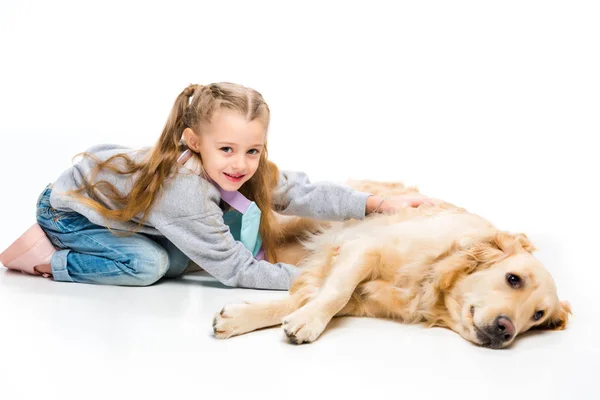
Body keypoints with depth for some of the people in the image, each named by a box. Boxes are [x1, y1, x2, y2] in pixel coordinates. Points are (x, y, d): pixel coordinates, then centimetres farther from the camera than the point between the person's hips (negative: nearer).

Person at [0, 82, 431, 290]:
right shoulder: (186, 192, -38)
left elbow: (303, 192, -16)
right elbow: (235, 270, -33)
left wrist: (380, 202, -20)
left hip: (106, 186, 8)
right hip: (68, 208, -8)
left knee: (176, 262, -3)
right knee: (148, 265, -25)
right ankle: (46, 256, -7)